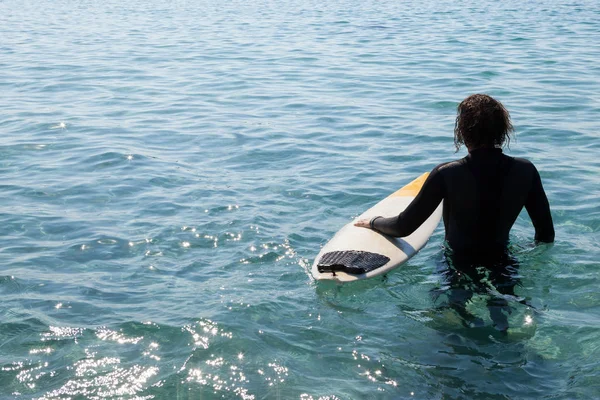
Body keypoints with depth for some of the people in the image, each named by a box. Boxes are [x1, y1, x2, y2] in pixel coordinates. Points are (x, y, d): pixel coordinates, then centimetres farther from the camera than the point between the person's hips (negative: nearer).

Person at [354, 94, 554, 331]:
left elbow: (404, 227, -8)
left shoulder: (447, 174, -16)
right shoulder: (525, 171, -7)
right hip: (502, 264, 3)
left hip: (457, 267, -2)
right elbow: (546, 235, 1)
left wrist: (373, 222, 13)